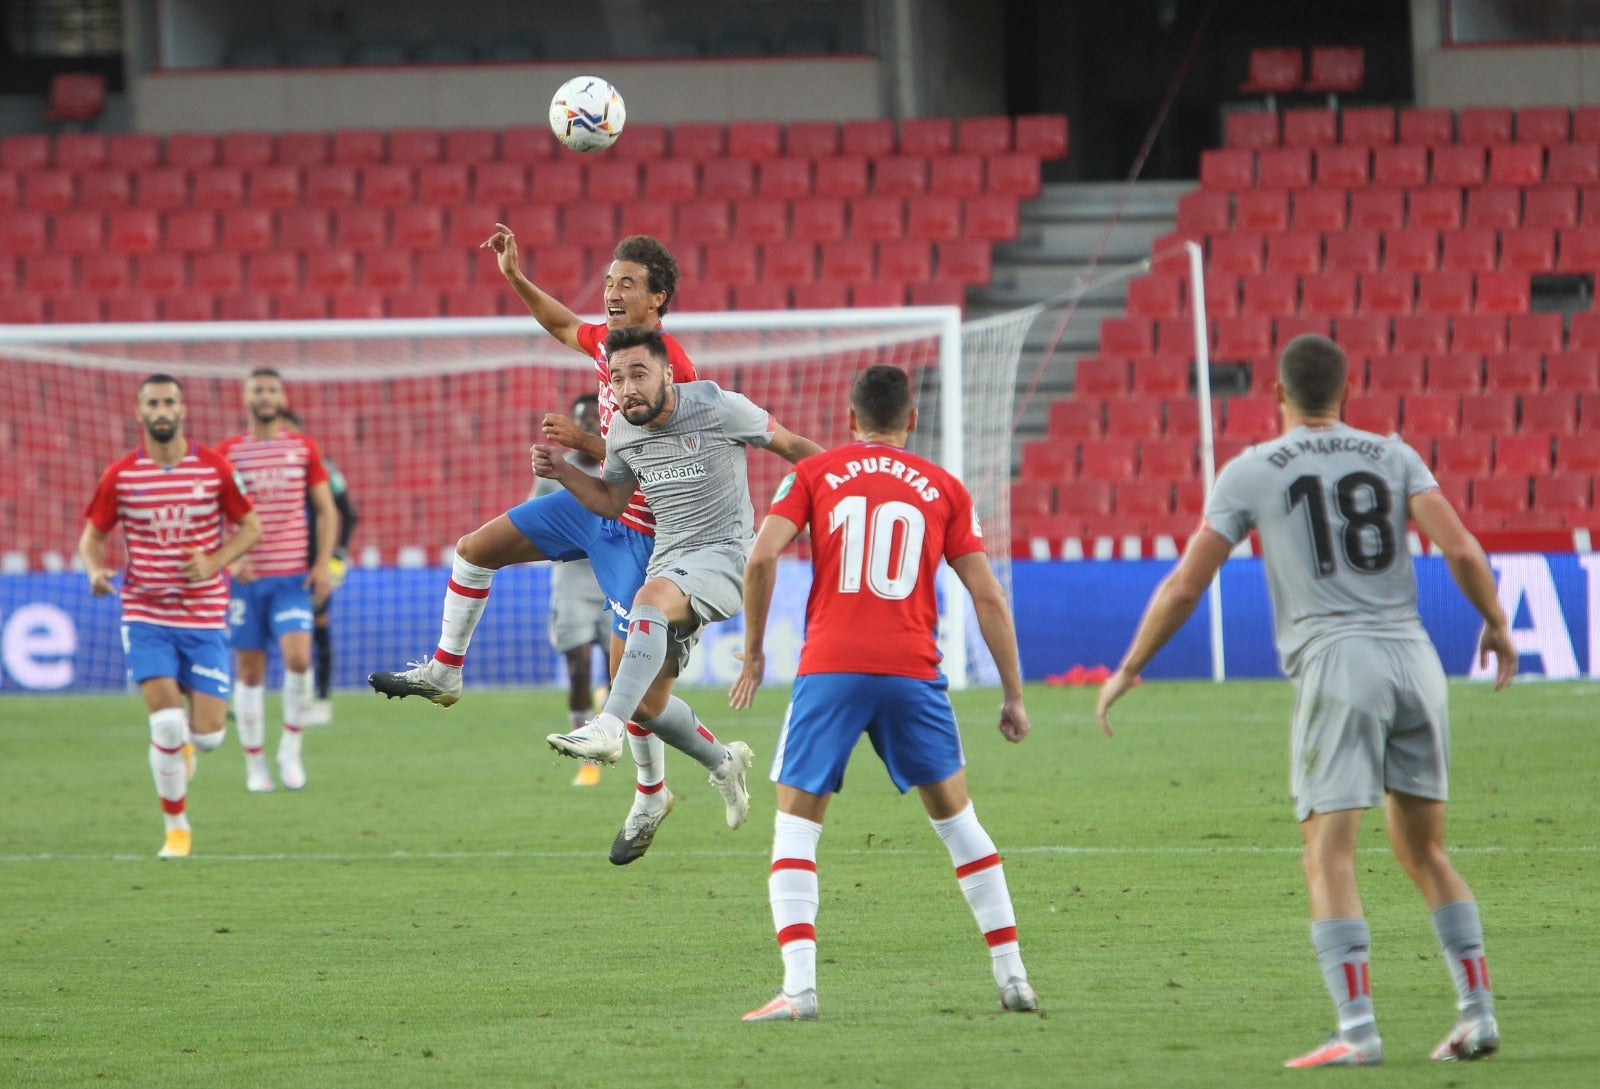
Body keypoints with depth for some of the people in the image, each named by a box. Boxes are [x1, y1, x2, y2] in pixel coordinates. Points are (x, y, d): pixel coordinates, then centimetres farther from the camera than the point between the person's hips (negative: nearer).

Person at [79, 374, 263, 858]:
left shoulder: (214, 468, -2)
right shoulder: (120, 475, -2)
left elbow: (251, 526, 6)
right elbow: (92, 536, 8)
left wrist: (214, 563, -12)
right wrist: (95, 570, -14)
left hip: (205, 617, 1)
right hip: (145, 616, -1)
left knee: (208, 735, -3)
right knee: (167, 724, -16)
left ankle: (185, 741, 37)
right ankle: (176, 827, 3)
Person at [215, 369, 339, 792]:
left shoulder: (304, 448, 7)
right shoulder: (226, 452, 4)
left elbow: (327, 511, 11)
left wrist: (323, 564, 0)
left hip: (293, 577, 0)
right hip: (246, 578, 0)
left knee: (298, 657, -18)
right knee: (250, 671, 1)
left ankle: (291, 746, 1)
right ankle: (255, 764, 11)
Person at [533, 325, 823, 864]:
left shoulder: (719, 408, -13)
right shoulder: (622, 432, 4)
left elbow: (791, 445, 0)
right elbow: (611, 500, 20)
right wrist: (562, 472, 3)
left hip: (723, 556, -7)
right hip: (668, 561, 7)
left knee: (652, 597, -38)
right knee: (645, 698, 3)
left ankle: (608, 728, -48)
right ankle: (722, 763, 32)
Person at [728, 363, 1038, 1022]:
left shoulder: (815, 474, 9)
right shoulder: (943, 489, 12)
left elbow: (762, 556, -4)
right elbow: (987, 596, 8)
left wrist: (753, 650, 7)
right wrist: (1013, 695, 14)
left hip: (829, 670, -1)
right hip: (912, 672, 1)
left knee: (794, 828, 3)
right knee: (956, 820, 17)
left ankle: (799, 987, -14)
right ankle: (1012, 977, 16)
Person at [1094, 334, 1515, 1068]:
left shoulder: (1253, 471, 6)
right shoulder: (1394, 458, 12)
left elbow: (1184, 586, 5)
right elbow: (1460, 549, -1)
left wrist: (1129, 669, 16)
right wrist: (1496, 625, 16)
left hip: (1336, 658, -4)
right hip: (1414, 659, 4)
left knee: (1329, 856, -6)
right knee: (1423, 850, 15)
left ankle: (1357, 1028, -18)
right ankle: (1477, 1010, 10)